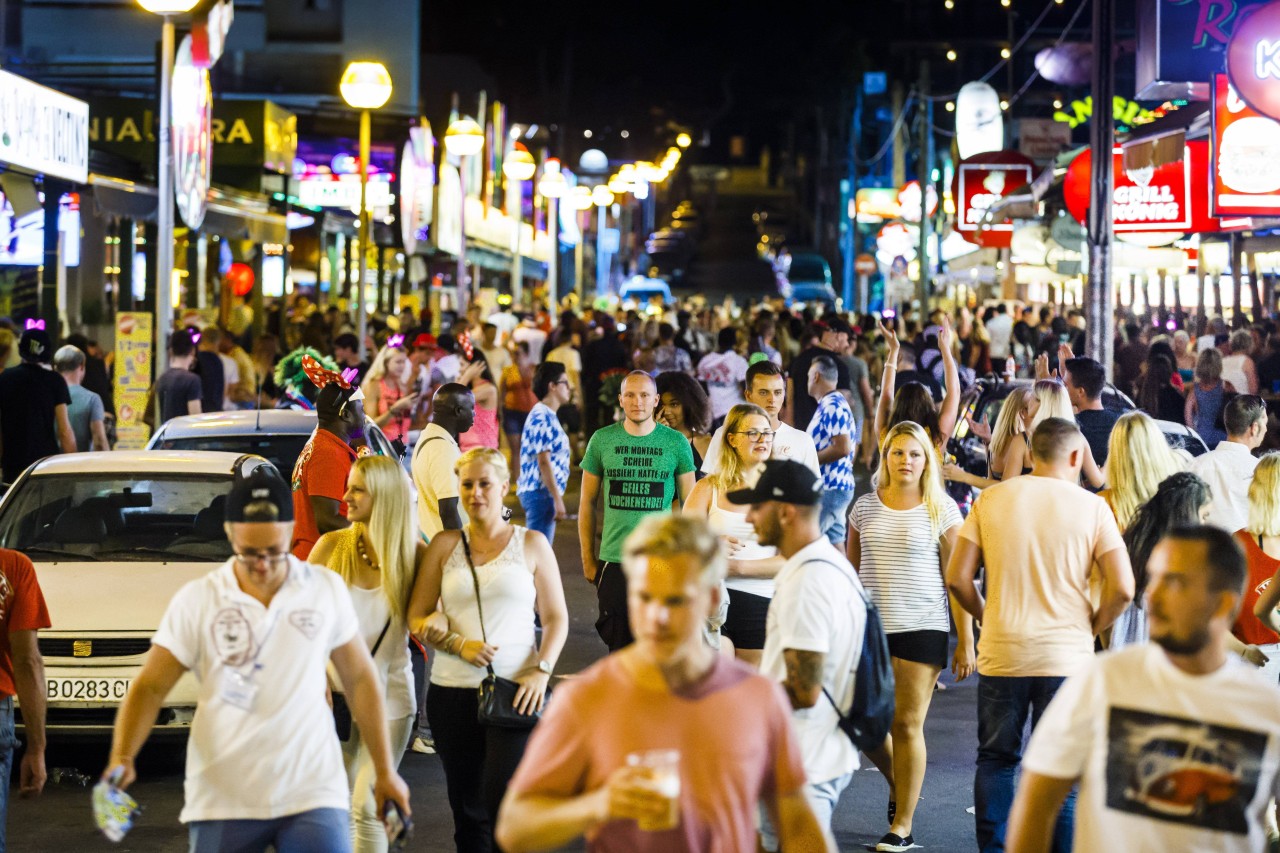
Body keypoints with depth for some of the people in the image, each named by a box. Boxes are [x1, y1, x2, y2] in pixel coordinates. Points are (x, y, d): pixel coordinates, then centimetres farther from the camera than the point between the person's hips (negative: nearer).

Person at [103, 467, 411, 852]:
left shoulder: (327, 589, 4)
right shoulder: (197, 600, -1)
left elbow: (360, 680, 12)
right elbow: (150, 687, -1)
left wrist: (385, 772, 12)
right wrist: (122, 758, -18)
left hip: (313, 793, 0)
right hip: (222, 802, 0)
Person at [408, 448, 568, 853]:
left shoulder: (531, 543, 7)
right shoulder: (445, 545, 9)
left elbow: (556, 617, 6)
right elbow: (417, 618, 7)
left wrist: (542, 671, -10)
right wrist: (459, 645, -10)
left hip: (515, 692, -2)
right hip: (452, 693, 2)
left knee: (504, 803, -15)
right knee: (467, 809, 6)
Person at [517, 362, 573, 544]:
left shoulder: (544, 415, 17)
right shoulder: (543, 418, -15)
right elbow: (544, 462, -20)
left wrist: (557, 498, 23)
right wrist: (558, 499, -21)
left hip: (541, 493, 11)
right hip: (541, 493, -11)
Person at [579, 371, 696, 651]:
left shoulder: (676, 443, 1)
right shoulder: (602, 440, 3)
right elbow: (587, 502, 9)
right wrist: (587, 559, 8)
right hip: (613, 561, 1)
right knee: (618, 644, 3)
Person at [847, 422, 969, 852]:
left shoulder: (942, 509, -1)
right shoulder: (865, 506, 7)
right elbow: (849, 571, 12)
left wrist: (966, 641, -5)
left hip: (922, 627, -3)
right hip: (870, 626, 3)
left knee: (907, 724, -3)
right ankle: (899, 786, 32)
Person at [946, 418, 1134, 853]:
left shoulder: (991, 499, 1)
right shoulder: (1091, 507, -3)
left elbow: (957, 577, 0)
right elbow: (1122, 588, -9)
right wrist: (1091, 627, 7)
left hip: (1001, 654, 1)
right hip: (1066, 657, -1)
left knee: (995, 760, 15)